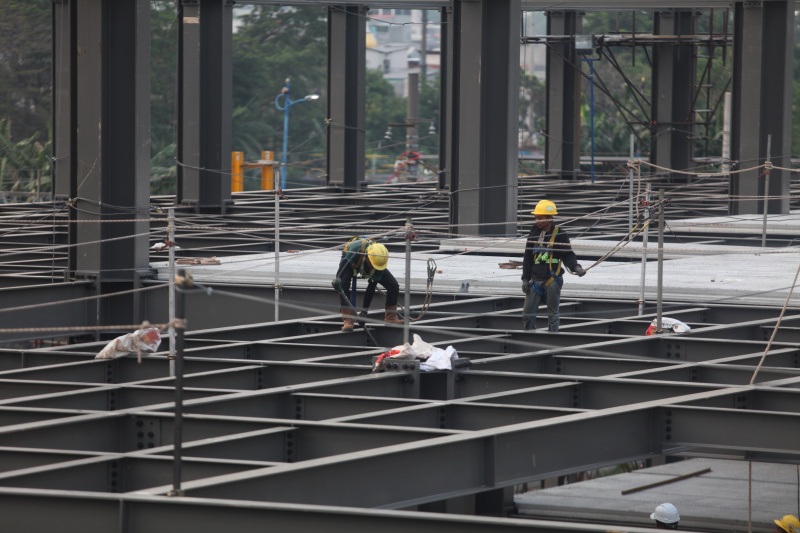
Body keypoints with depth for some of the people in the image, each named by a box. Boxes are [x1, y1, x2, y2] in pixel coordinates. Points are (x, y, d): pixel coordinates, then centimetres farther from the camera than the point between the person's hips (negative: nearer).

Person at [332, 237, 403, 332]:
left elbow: (371, 288, -30)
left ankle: (391, 317, 8)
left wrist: (364, 311, -29)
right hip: (350, 261, -2)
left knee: (393, 286, -11)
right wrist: (338, 278, -70)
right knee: (343, 284, -31)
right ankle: (348, 321, -27)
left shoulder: (380, 260, -34)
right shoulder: (357, 248, -44)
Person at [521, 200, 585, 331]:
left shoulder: (560, 235, -4)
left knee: (552, 314, 2)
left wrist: (576, 267, -23)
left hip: (552, 280, -5)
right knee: (528, 313, 3)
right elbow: (528, 258, 13)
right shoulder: (534, 233, 10)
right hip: (536, 280, 5)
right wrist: (525, 278, 9)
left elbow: (567, 255, -4)